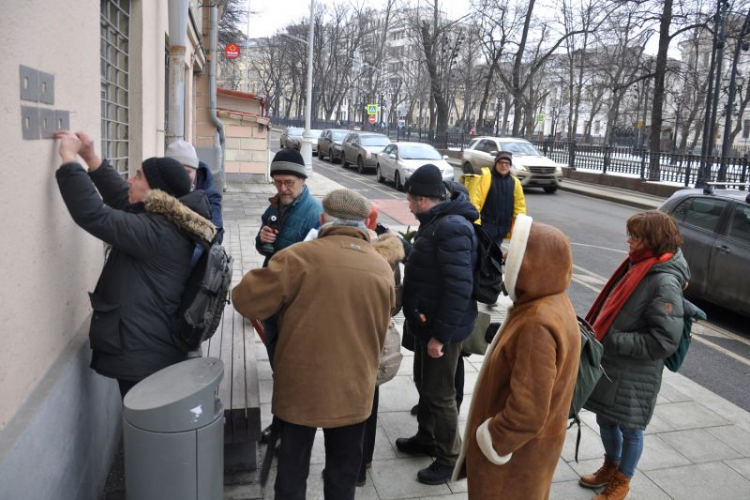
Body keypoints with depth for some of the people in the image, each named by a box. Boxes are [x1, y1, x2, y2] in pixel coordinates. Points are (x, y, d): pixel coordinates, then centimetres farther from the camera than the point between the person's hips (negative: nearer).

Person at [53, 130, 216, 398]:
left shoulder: (157, 232, -25)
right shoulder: (170, 223, 6)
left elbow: (93, 215, -29)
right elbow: (122, 200, 16)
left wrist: (69, 159, -19)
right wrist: (91, 157, 9)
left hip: (141, 354, -10)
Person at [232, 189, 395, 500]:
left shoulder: (300, 256, -16)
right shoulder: (383, 270, -1)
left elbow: (246, 300, -12)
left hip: (301, 385, -2)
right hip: (354, 389, 3)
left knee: (292, 468, 17)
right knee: (344, 472, 19)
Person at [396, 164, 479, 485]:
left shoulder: (451, 228, -25)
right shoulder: (436, 221, 8)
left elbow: (459, 289, -30)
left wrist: (440, 334, -25)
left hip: (442, 328, -10)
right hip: (428, 322, 10)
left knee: (440, 394, 4)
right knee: (425, 384, 23)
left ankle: (450, 458, 22)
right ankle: (426, 438, 41)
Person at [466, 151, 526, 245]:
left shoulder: (515, 182, 8)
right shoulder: (484, 178, -8)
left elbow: (520, 206, 12)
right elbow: (474, 201, -13)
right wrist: (475, 224, -20)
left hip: (502, 229, 5)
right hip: (485, 226, -5)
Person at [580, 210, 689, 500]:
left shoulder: (665, 282, -24)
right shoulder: (639, 265, 0)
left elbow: (664, 341, -25)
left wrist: (614, 340, -22)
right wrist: (598, 332, 5)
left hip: (634, 374, -7)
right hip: (610, 364, 8)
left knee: (629, 428, 14)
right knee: (605, 419, 22)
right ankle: (610, 467, 46)